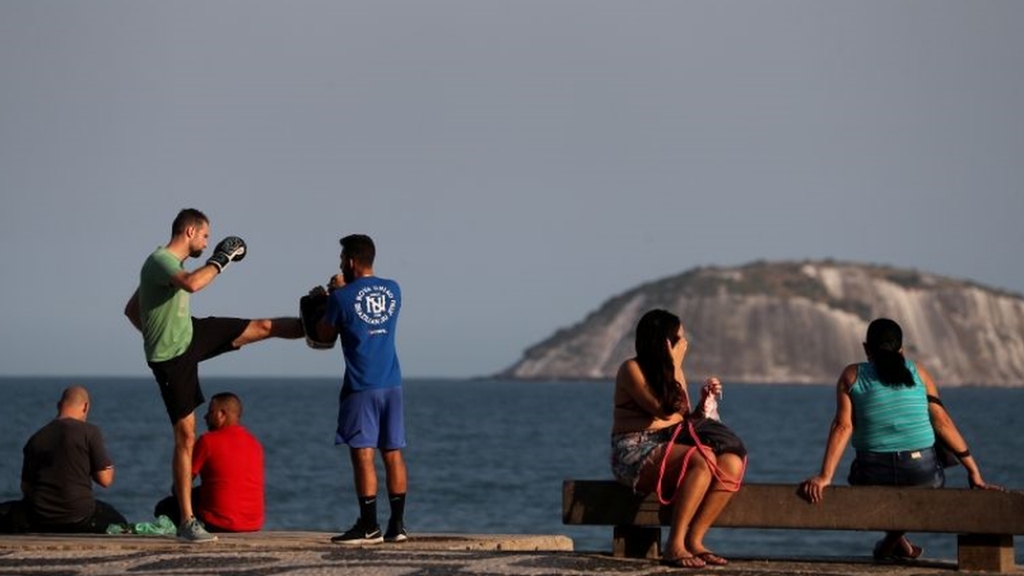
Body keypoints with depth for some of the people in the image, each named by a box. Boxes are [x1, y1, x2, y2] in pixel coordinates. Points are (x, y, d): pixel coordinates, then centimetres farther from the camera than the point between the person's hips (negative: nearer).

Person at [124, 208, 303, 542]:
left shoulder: (169, 263, 8)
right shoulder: (160, 261, -22)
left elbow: (131, 310, 18)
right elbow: (192, 284, -44)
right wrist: (221, 260, -29)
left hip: (191, 336, 9)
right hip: (171, 358, -9)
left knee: (263, 327, 14)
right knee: (186, 436, -6)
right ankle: (187, 522, -2)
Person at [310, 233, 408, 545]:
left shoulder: (342, 297, -9)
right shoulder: (393, 290, 7)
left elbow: (325, 336, 5)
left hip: (361, 387, -6)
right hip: (392, 383, 6)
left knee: (363, 454, -4)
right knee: (393, 453, 7)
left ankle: (369, 526, -6)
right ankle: (397, 525, 8)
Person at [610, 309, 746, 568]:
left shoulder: (674, 372, 16)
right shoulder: (632, 369, -5)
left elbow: (685, 419, 14)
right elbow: (664, 411, -15)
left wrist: (704, 402, -4)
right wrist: (674, 368, -9)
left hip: (672, 446, 7)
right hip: (636, 452, -7)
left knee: (732, 463, -20)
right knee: (702, 460, -35)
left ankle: (694, 540, -18)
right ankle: (674, 545, -32)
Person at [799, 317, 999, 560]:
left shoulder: (852, 375, 4)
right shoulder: (917, 371, 7)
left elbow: (843, 426, -7)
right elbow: (942, 422, 3)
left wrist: (825, 476, -11)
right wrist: (973, 470, 5)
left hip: (873, 475, 0)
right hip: (921, 473, 0)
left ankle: (897, 541, 28)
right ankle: (893, 539, 22)